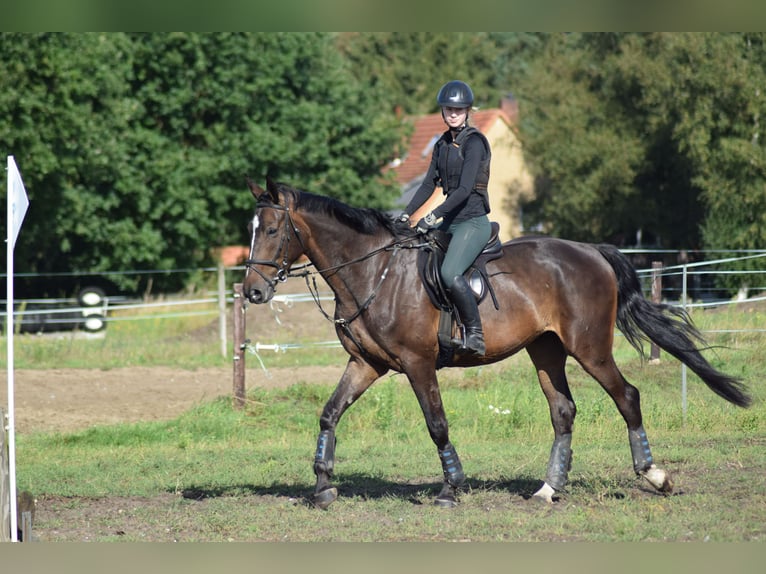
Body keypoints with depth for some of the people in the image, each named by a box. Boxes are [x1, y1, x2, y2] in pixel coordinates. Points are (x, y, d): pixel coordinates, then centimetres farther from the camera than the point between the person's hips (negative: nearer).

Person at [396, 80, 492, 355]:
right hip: (450, 221, 9)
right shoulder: (442, 144, 14)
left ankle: (475, 335, -21)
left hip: (473, 221, -9)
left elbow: (465, 188, -20)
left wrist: (434, 216, -25)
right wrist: (406, 215, 5)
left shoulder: (474, 142, -11)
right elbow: (429, 184, 17)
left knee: (450, 273, -30)